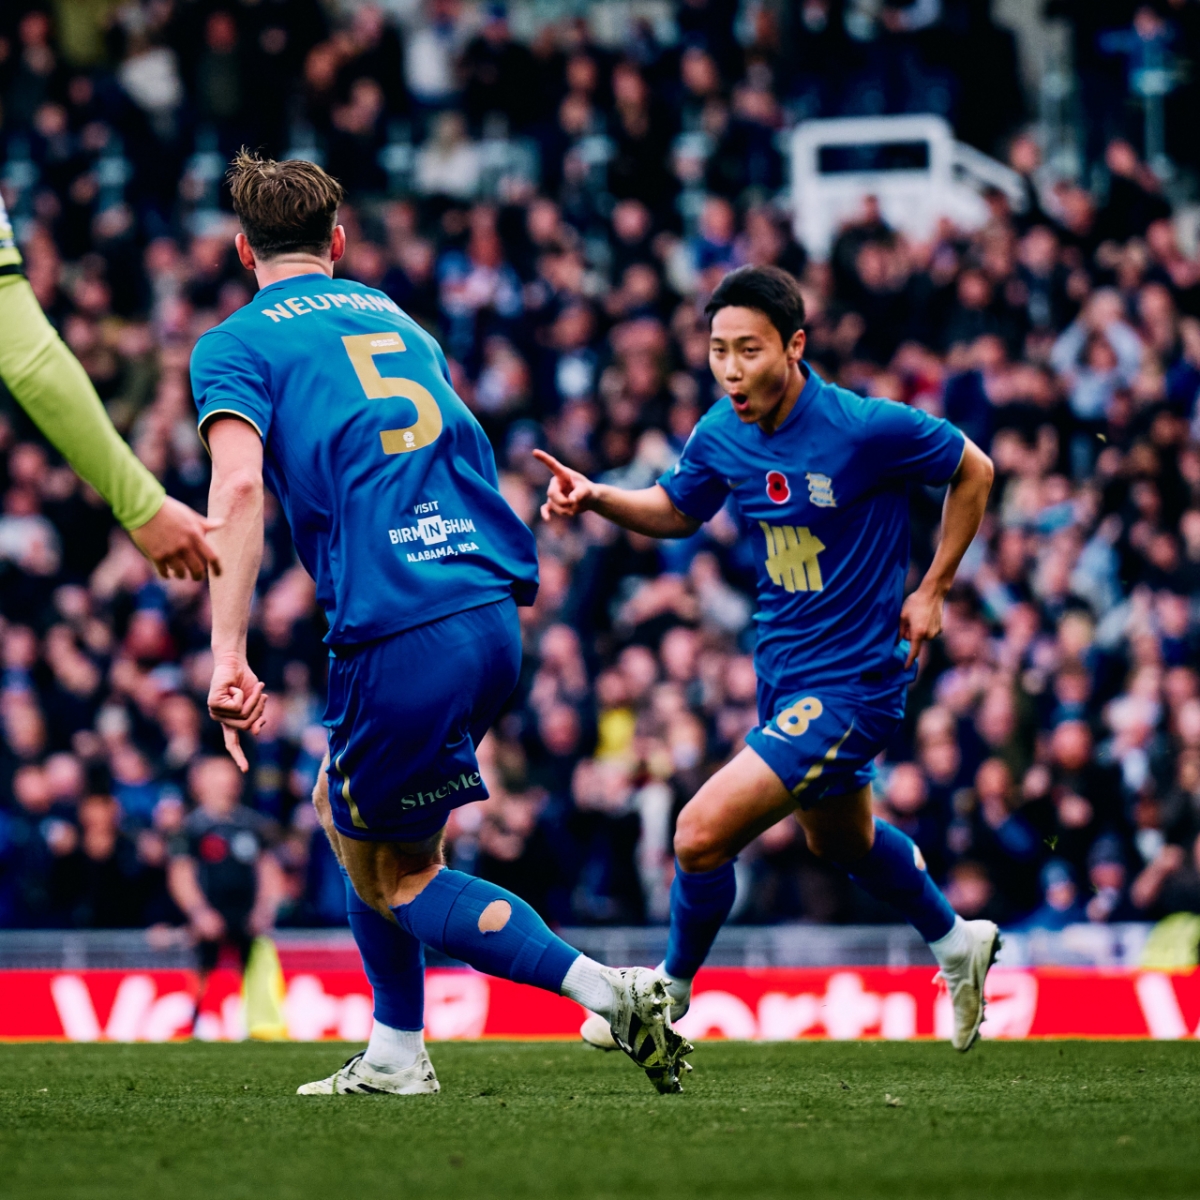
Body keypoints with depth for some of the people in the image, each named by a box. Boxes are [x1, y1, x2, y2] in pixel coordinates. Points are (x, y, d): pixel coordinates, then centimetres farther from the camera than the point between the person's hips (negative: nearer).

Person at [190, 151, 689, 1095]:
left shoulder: (234, 347, 4)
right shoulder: (399, 322, 24)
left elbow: (239, 485, -13)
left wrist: (228, 654, -18)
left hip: (400, 637, -7)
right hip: (494, 613, 7)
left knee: (396, 878, 7)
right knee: (345, 812, 25)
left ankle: (608, 992, -10)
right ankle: (395, 1054, 25)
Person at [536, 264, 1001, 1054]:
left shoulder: (867, 428, -24)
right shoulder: (722, 433, -6)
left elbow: (974, 471, -8)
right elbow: (677, 510, 14)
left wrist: (932, 590, -7)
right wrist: (597, 498, -6)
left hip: (850, 683, -8)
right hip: (782, 671, 8)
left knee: (703, 834, -17)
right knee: (840, 841, 29)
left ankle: (669, 995, 8)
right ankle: (958, 943, 55)